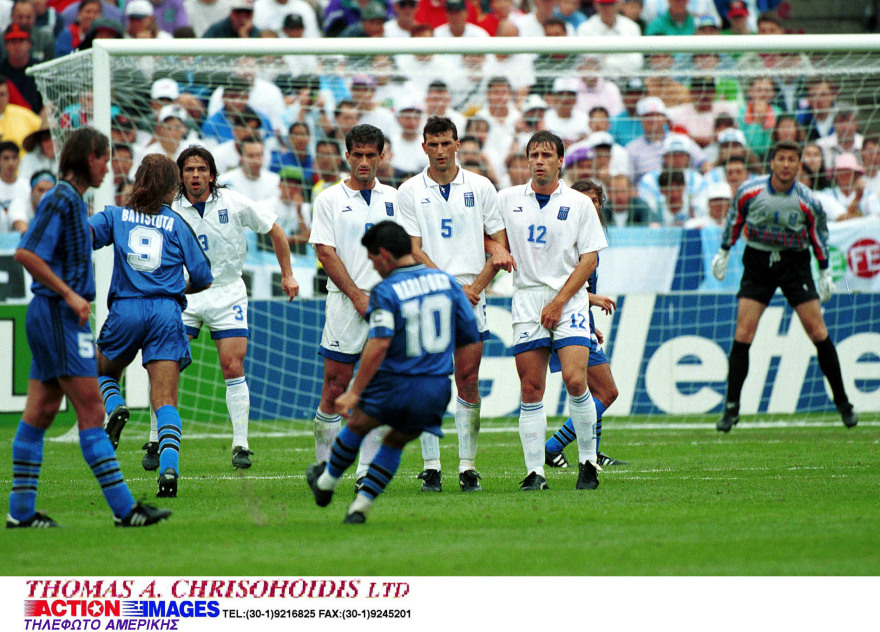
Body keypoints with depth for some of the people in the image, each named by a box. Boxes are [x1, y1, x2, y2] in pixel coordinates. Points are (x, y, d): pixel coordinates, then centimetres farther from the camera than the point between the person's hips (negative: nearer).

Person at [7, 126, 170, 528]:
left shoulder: (72, 200, 15)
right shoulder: (61, 199, -14)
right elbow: (25, 253, -22)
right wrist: (69, 294, -21)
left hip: (52, 315, 10)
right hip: (59, 316, -10)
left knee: (40, 412, 9)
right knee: (91, 413, -8)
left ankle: (21, 511, 10)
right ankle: (123, 508, -8)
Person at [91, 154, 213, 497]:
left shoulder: (116, 216, 9)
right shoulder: (177, 224, 8)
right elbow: (203, 278, 8)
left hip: (125, 312, 0)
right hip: (166, 314, 0)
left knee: (103, 372, 27)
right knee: (165, 401, -4)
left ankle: (114, 406, -5)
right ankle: (169, 468, -22)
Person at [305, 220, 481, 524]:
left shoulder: (385, 291, -12)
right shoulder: (446, 282, 5)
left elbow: (379, 344, -24)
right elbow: (469, 343, 9)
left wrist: (354, 392, -21)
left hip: (394, 385, -4)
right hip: (436, 391, 4)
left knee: (357, 425, 25)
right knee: (395, 442, 26)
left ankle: (326, 482, 44)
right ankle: (360, 507, 20)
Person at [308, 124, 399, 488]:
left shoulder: (392, 198, 13)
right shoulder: (330, 199, 4)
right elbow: (325, 253, -2)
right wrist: (358, 296, -10)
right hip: (345, 305, -2)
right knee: (334, 389, -2)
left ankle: (367, 471, 3)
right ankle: (324, 465, 10)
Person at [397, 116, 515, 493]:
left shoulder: (480, 187, 8)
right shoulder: (409, 192, 3)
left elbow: (500, 243, 9)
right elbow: (413, 251, -3)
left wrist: (478, 284, -8)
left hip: (470, 296, 1)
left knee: (468, 383, -2)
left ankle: (468, 465, 2)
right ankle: (431, 466, 2)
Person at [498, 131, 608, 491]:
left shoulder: (579, 204, 3)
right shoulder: (508, 200, 9)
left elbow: (589, 259, 0)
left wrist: (559, 302, -8)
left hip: (569, 301, -2)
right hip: (527, 302, 2)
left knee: (575, 380, -15)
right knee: (531, 390, -2)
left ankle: (588, 462, -1)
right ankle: (534, 471, 1)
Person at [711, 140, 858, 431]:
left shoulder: (808, 201, -11)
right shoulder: (750, 191, -9)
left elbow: (819, 233, 5)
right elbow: (734, 219, 9)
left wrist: (825, 272, 9)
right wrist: (723, 252, 14)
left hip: (795, 262, -1)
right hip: (757, 262, 1)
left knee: (817, 332, -5)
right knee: (743, 333, -9)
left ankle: (843, 403, 9)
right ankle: (731, 408, -1)